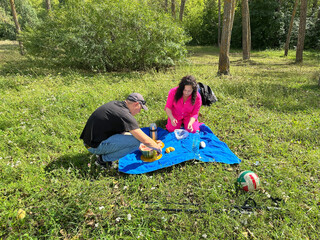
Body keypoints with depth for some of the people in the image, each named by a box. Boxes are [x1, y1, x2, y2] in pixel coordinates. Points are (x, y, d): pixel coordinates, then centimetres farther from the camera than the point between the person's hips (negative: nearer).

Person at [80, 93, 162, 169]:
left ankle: (103, 153, 12)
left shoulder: (115, 103, 7)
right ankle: (103, 159, -3)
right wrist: (158, 147, 5)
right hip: (96, 146, -9)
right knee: (136, 141, -18)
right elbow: (145, 140, -16)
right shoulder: (125, 115, -19)